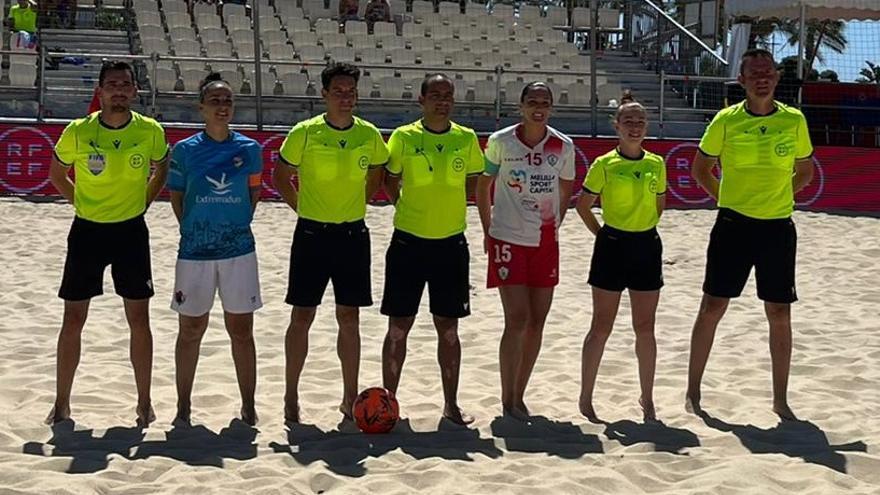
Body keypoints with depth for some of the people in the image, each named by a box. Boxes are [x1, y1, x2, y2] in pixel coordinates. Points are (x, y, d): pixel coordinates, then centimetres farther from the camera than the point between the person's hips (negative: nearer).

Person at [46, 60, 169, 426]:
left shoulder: (150, 131, -7)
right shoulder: (77, 132, -10)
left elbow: (163, 168, 13)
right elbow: (57, 172, 8)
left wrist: (144, 201, 4)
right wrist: (81, 202, 1)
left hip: (131, 232, 0)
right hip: (87, 231, 0)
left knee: (139, 319, 3)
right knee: (73, 319, 4)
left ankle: (144, 402, 15)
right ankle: (62, 402, 17)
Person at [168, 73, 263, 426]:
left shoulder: (249, 149, 1)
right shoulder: (185, 150, -1)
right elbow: (176, 197, 7)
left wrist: (239, 224, 3)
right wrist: (192, 229, -1)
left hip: (239, 251, 1)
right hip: (194, 252, 0)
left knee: (242, 331, 6)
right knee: (191, 330, 9)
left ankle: (248, 409, 15)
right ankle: (183, 407, 21)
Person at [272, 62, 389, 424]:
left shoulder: (369, 135, 1)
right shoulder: (304, 133, -7)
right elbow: (281, 177, 4)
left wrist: (354, 206, 10)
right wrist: (304, 208, 1)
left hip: (353, 235, 3)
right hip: (311, 234, -2)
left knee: (349, 317, 8)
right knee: (302, 316, 2)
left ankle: (350, 397, 18)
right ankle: (291, 397, 12)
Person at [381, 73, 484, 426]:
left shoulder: (466, 139, 1)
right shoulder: (404, 137, -4)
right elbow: (390, 180, 10)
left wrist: (447, 208, 8)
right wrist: (410, 209, 4)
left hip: (451, 244, 2)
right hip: (408, 242, -2)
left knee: (448, 328, 9)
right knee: (398, 327, 4)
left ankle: (451, 404, 20)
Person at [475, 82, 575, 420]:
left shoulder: (563, 147, 0)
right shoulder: (501, 142, -7)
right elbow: (483, 185, 5)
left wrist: (555, 225, 10)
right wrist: (488, 231, 4)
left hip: (546, 242, 4)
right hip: (509, 240, -4)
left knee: (537, 321, 7)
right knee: (517, 320, -9)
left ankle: (519, 395, 20)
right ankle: (507, 400, 2)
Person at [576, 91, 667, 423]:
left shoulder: (656, 165, 5)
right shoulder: (604, 165, -6)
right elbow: (583, 206, 0)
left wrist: (643, 230, 10)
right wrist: (602, 234, 0)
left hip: (647, 246, 4)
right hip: (613, 246, -3)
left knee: (645, 327, 9)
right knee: (602, 326, 2)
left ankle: (647, 399, 20)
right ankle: (586, 399, 12)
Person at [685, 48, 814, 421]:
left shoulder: (794, 120, 0)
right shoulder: (726, 121, -4)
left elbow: (805, 171, 14)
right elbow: (700, 168, 7)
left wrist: (776, 196, 4)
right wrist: (726, 199, 2)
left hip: (778, 227, 2)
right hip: (733, 225, -1)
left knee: (780, 315, 6)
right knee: (712, 307, 2)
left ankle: (780, 399, 19)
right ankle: (693, 391, 13)